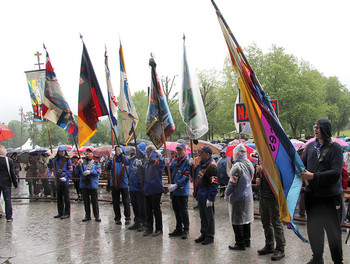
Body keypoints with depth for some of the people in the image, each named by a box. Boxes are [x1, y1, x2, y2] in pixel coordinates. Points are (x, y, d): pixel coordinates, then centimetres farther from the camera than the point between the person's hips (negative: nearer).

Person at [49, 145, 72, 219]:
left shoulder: (68, 160, -4)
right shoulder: (56, 160, 10)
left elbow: (70, 170, -7)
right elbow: (50, 167, 16)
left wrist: (65, 177, -18)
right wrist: (51, 160, 0)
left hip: (65, 182, -6)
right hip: (58, 181, 6)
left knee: (66, 198, 1)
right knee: (59, 198, 13)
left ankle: (67, 213, 8)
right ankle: (60, 213, 23)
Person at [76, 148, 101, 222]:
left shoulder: (96, 163, 5)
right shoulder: (82, 162, 12)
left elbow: (98, 172, -7)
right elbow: (76, 172, 6)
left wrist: (90, 171, -19)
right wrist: (78, 165, -11)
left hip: (93, 185, -3)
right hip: (83, 185, 3)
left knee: (94, 201, 1)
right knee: (86, 201, 9)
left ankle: (97, 216, 9)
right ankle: (87, 216, 18)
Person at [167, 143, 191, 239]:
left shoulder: (187, 162, -11)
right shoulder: (175, 161, 12)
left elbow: (185, 177, -19)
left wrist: (176, 185, -26)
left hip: (182, 191, -8)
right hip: (173, 191, 8)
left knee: (183, 211, 0)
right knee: (176, 210, 15)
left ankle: (186, 230, 12)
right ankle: (178, 229, 28)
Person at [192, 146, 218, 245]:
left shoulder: (212, 167, -18)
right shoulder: (200, 164, 11)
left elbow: (214, 185, -20)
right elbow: (195, 175, 25)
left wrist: (210, 198, -22)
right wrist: (192, 166, 9)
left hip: (207, 197, -9)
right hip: (200, 196, 9)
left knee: (210, 217, 5)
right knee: (202, 216, 19)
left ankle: (210, 236, 16)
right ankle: (203, 234, 31)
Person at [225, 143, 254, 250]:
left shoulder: (237, 166, -19)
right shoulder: (250, 164, 6)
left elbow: (232, 183, -17)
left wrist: (226, 195, -3)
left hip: (238, 198, -8)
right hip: (248, 196, 8)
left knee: (237, 221, 2)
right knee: (246, 219, 17)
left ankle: (240, 243, 9)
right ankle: (247, 241, 27)